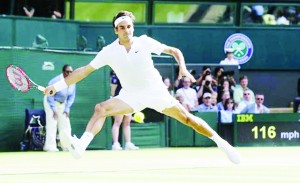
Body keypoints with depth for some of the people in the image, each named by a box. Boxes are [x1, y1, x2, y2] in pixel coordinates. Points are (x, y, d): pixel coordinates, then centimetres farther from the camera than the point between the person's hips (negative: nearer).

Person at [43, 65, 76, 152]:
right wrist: (54, 110, -21)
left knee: (65, 124, 1)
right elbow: (50, 97, -22)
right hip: (51, 102, -6)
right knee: (52, 124, -14)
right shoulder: (56, 81, -27)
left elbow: (71, 97, 0)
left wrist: (67, 109, -6)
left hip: (62, 103, 6)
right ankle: (50, 146, -16)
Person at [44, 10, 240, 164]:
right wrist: (58, 86, -12)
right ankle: (81, 146, -35)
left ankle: (221, 142, 8)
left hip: (156, 90, -1)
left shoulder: (144, 42, -10)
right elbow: (85, 70, -6)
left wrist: (183, 68, -20)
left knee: (186, 118, -5)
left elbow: (174, 51, -2)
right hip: (131, 95, 1)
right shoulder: (109, 51, -9)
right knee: (101, 109, -22)